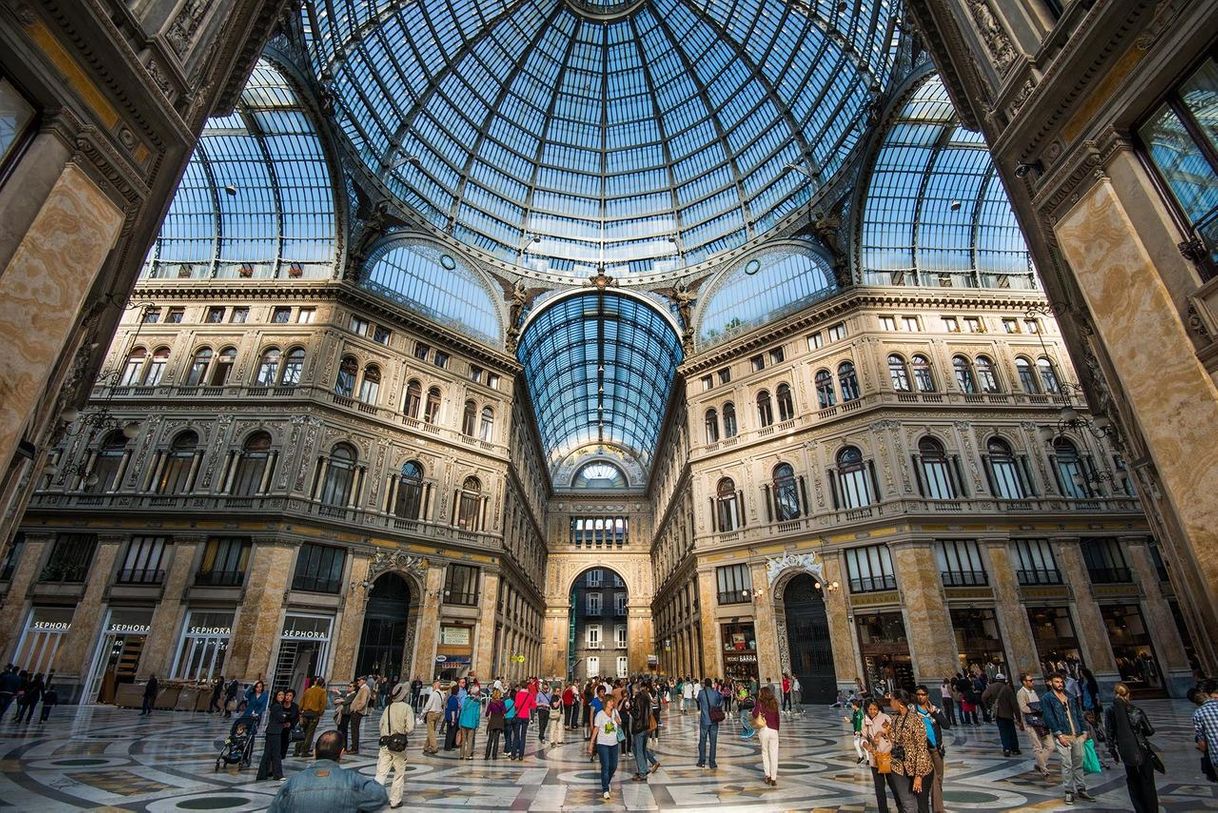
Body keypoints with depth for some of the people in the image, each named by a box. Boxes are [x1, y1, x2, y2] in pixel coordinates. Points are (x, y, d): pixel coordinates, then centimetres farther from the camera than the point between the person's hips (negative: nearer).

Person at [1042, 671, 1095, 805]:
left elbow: (1078, 714, 17)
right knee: (1067, 765, -4)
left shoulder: (1070, 697, 14)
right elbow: (1049, 718, -10)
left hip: (1077, 735, 5)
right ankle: (1068, 792, 5)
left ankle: (1081, 790, 22)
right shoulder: (1046, 698, -4)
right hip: (1062, 736, -5)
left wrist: (1084, 731, 8)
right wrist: (1059, 735, -15)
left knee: (1078, 764, 10)